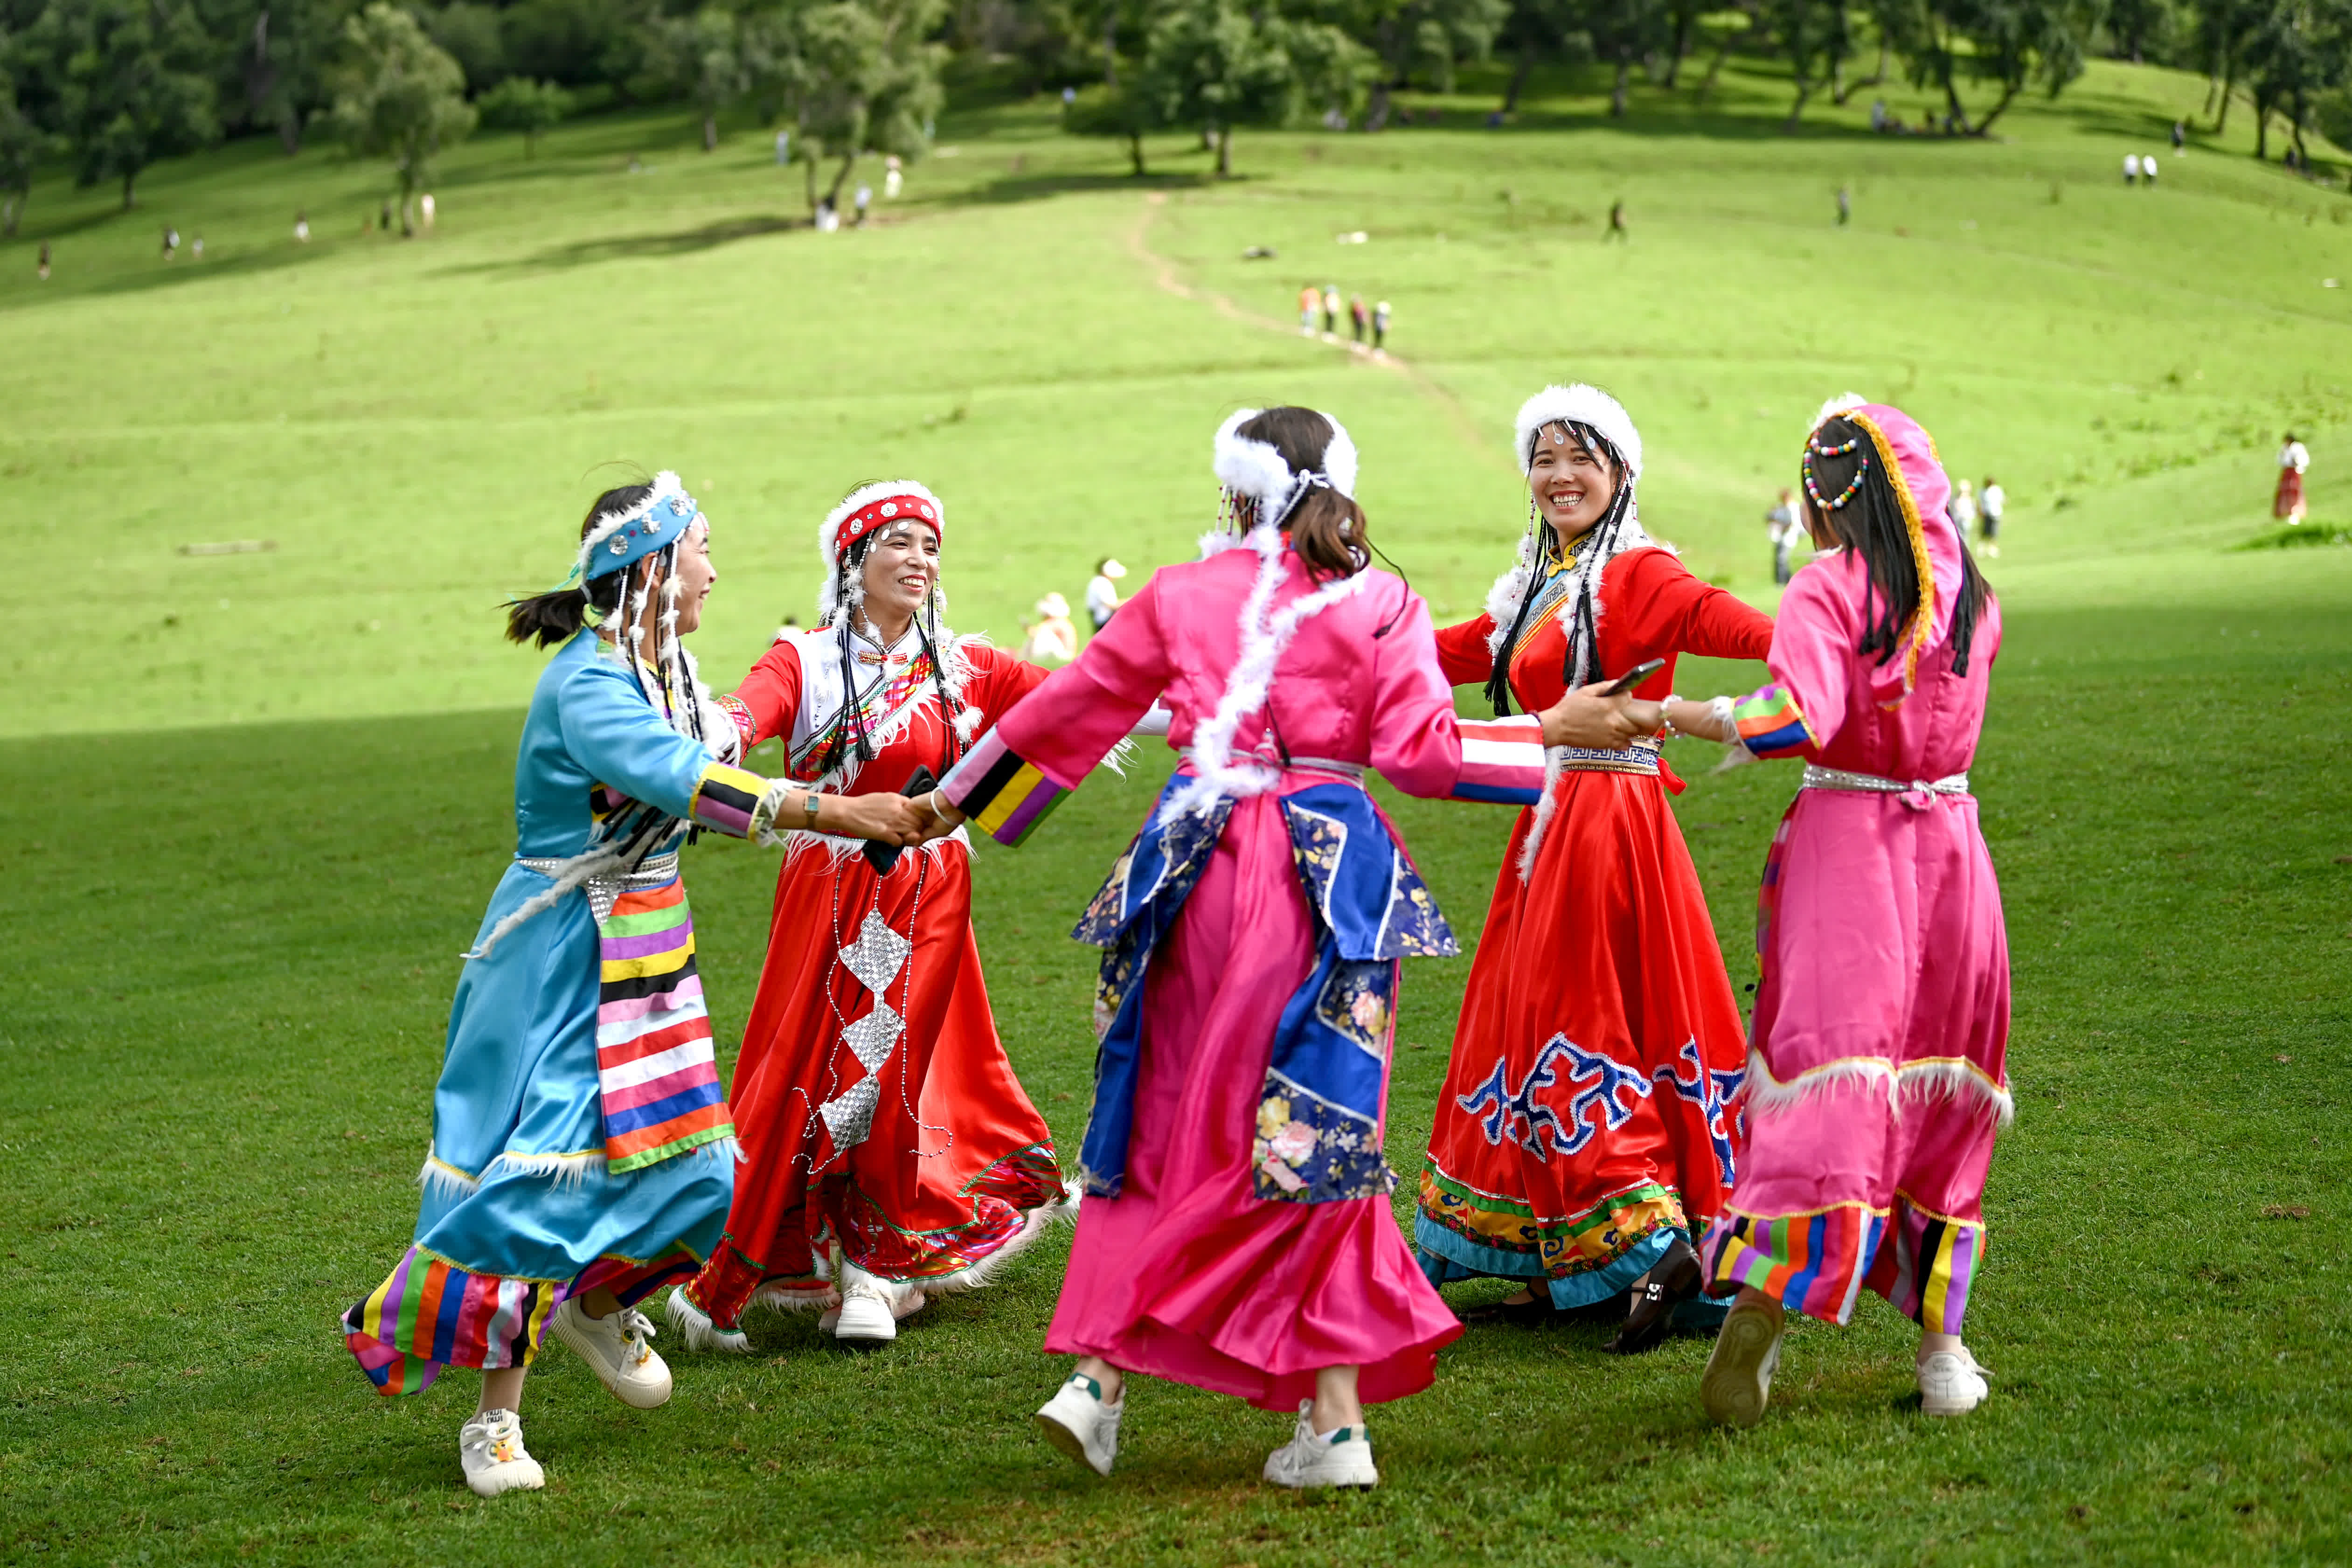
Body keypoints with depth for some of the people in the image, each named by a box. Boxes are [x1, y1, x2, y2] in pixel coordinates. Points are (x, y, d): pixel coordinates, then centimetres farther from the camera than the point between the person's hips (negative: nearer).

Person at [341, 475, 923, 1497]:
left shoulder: (670, 672, 8)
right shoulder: (587, 681, -22)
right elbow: (677, 777, -34)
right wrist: (827, 811, -39)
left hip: (646, 950, 8)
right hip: (562, 956, -8)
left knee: (685, 1165, 7)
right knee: (540, 1172, -7)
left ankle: (595, 1303, 37)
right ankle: (495, 1419, 2)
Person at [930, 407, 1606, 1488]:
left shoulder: (1180, 596, 9)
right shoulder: (1379, 606, 3)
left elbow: (1068, 710, 16)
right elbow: (1423, 751, -5)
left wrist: (955, 800, 28)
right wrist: (1552, 737, 7)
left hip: (1198, 871, 1)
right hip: (1330, 874, -1)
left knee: (1165, 1121, 12)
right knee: (1316, 1131, 3)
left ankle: (1099, 1376, 7)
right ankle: (1333, 1418, 0)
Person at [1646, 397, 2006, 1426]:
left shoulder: (1829, 590, -8)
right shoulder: (1967, 589, 7)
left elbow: (1798, 721, -22)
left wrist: (1680, 715, -9)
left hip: (1844, 841, -4)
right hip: (1951, 840, 4)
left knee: (1823, 1080, -9)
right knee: (1939, 1095, 11)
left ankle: (1759, 1304, -22)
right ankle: (1939, 1334, 15)